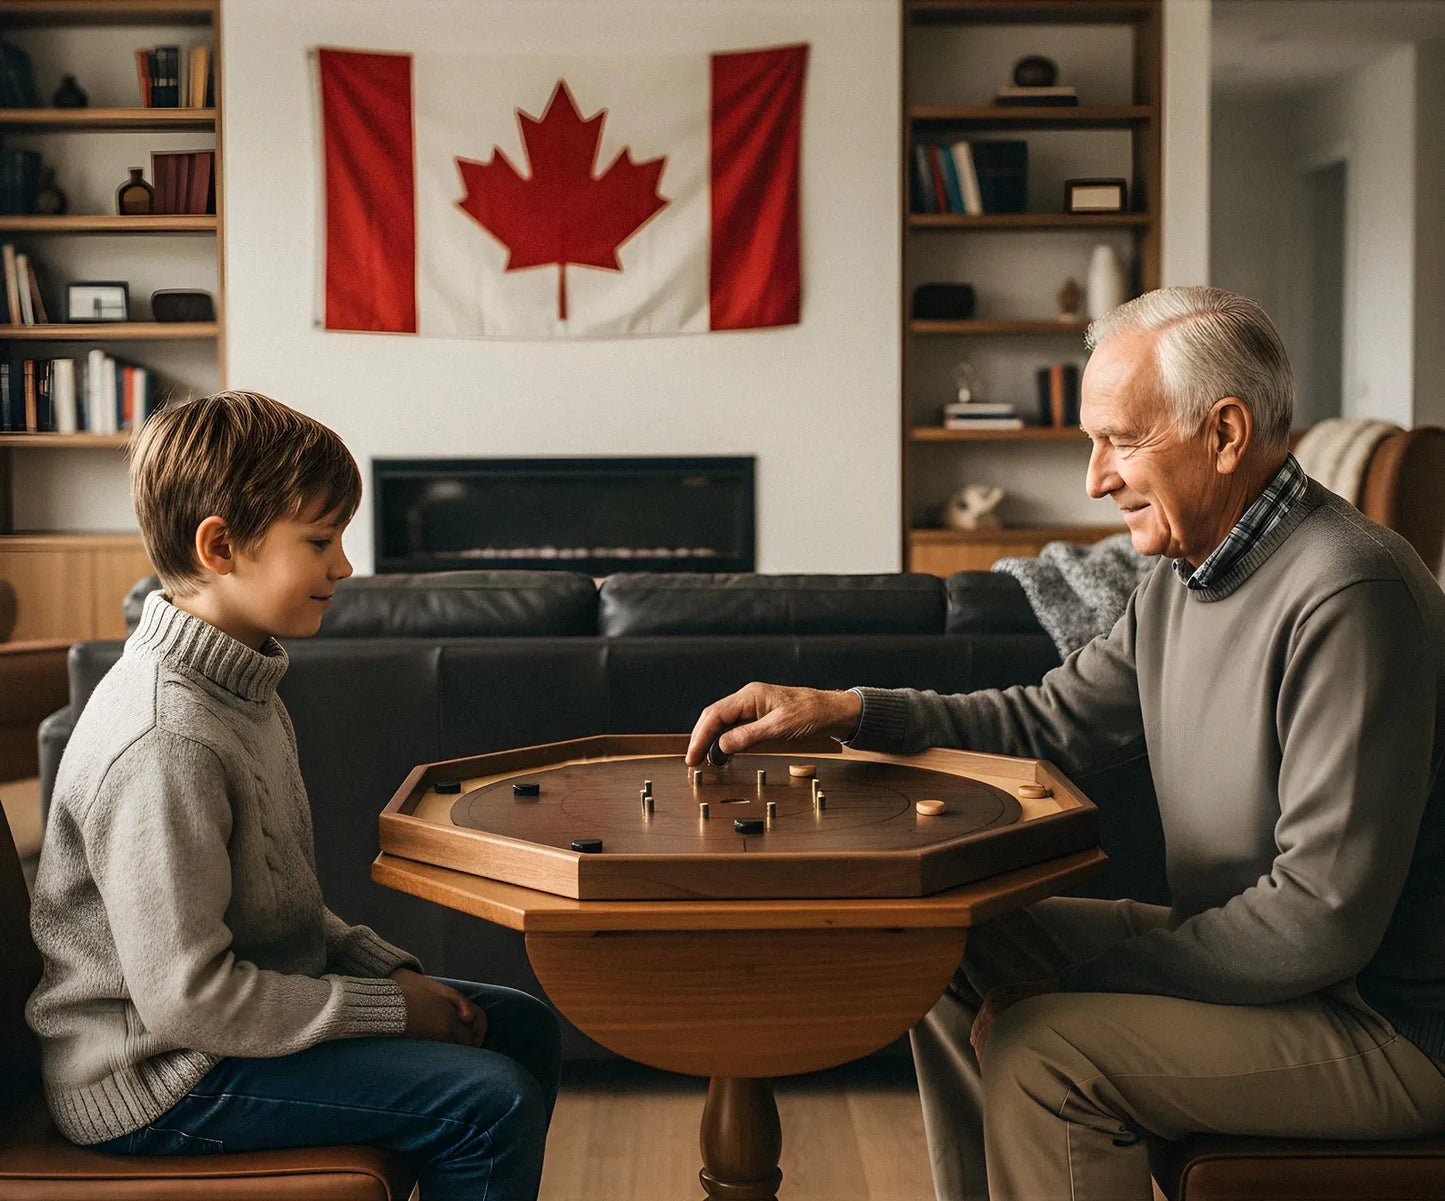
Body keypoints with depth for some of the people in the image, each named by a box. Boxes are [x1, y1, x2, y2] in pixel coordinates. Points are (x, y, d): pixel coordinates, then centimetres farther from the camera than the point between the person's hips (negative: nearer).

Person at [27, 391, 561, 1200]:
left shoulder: (237, 686, 6)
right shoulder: (167, 741, -27)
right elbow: (186, 999, -27)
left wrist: (389, 968, 1)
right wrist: (391, 1008, -18)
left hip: (253, 1002, 10)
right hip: (155, 1078, -10)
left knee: (526, 1029, 12)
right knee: (493, 1101, -19)